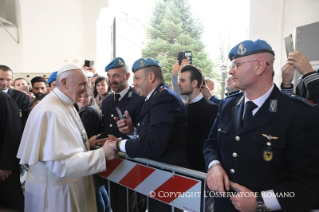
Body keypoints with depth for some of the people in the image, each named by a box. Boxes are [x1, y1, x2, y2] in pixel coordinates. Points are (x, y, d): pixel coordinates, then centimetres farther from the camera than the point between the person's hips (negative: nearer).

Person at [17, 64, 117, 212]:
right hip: (56, 190, -9)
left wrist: (87, 143, 3)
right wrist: (102, 154, -27)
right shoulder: (51, 112, -25)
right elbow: (60, 163, -28)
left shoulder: (66, 104, 5)